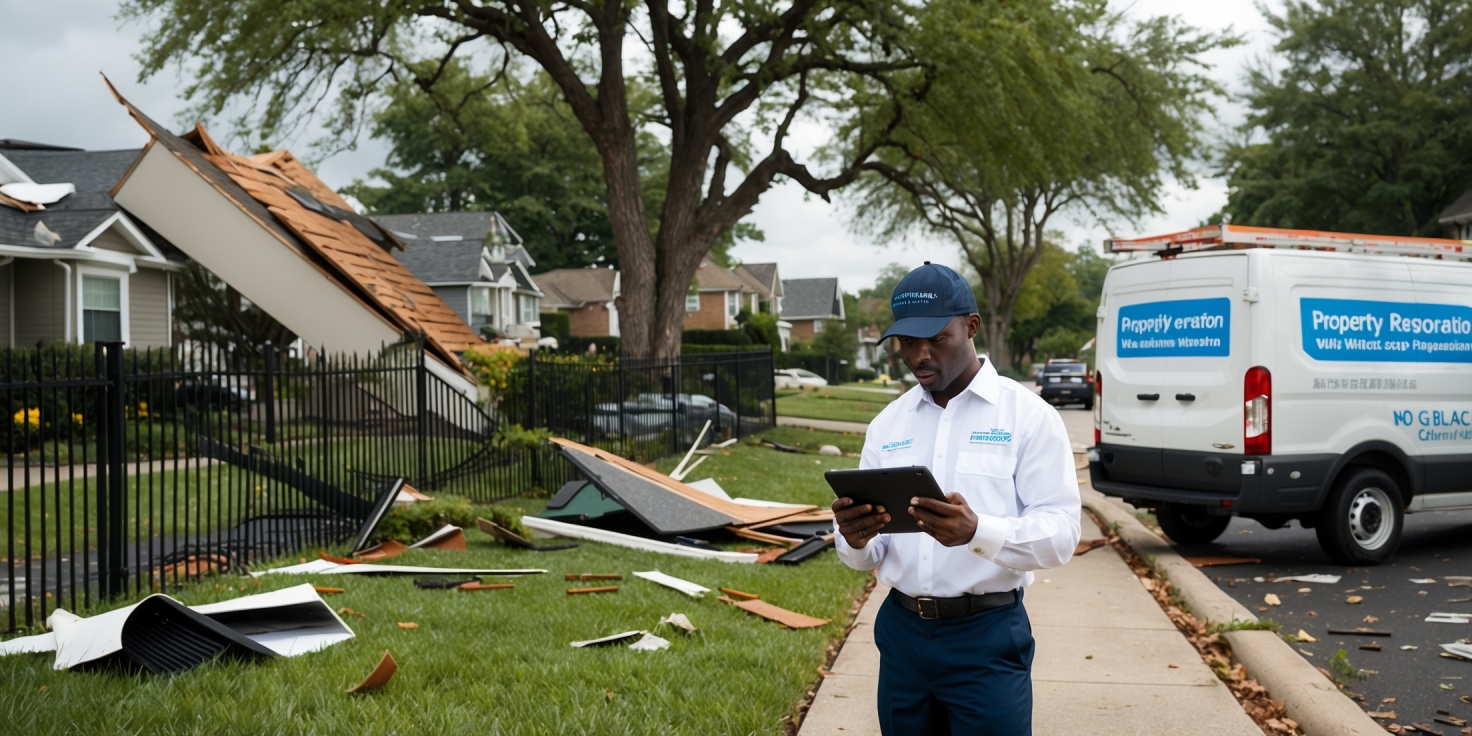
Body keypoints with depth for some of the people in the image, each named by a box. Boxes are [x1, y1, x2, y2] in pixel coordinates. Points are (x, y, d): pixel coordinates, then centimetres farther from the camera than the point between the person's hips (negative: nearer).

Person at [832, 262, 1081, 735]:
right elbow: (866, 558, 9)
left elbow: (1061, 534, -12)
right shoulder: (886, 425, 9)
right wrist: (855, 540, -15)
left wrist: (978, 531, -29)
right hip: (901, 633, 4)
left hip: (987, 637, -4)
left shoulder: (1029, 415, -5)